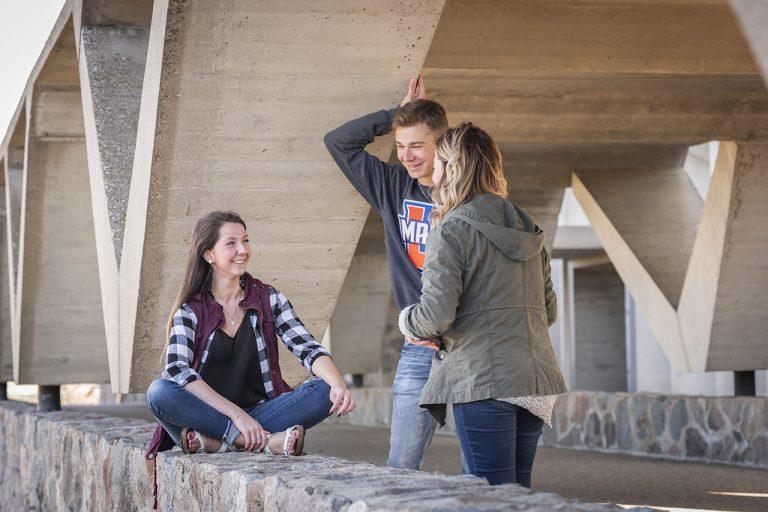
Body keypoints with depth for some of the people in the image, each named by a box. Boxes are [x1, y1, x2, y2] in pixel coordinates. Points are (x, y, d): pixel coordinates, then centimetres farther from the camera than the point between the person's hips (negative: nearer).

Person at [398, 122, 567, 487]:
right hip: (534, 378, 8)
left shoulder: (452, 229, -7)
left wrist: (408, 321, 6)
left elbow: (436, 314, -14)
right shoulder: (525, 228, 16)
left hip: (482, 379, -7)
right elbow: (549, 309, 20)